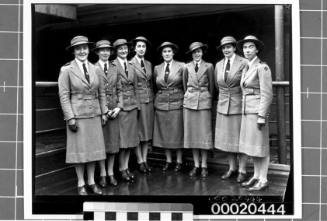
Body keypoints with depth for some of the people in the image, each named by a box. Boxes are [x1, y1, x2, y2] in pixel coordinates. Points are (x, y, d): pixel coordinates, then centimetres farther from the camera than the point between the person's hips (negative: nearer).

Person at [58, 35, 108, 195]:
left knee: (93, 148, 8)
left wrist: (104, 112, 6)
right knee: (79, 149, 3)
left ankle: (91, 181, 21)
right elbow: (64, 95, -9)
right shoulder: (67, 70, -6)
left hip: (94, 114, 4)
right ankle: (81, 184, 17)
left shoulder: (94, 68, 7)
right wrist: (70, 118, -13)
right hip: (77, 114, -4)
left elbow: (100, 93, 11)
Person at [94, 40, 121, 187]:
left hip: (114, 110, 4)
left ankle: (111, 173, 16)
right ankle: (102, 174, 14)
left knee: (113, 141, 6)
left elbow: (119, 90, 11)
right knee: (101, 142, 2)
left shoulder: (115, 69, 11)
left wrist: (118, 107, -2)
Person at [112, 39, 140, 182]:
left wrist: (137, 103, 9)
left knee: (130, 137, 9)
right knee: (121, 138, -1)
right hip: (120, 104, -6)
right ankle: (122, 169, 9)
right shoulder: (112, 66, -6)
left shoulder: (131, 66, 13)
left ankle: (126, 167, 18)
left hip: (132, 104, 6)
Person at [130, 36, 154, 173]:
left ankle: (145, 159, 17)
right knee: (137, 133, 1)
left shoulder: (149, 64, 12)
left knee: (148, 132, 8)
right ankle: (140, 161, 10)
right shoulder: (129, 64, -7)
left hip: (149, 101, 6)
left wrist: (152, 97, 13)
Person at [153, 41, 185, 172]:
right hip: (161, 104, 3)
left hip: (177, 103, -3)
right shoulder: (157, 68, 7)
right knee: (164, 133, 7)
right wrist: (159, 97, 9)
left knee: (177, 132, 3)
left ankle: (179, 161, 15)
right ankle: (168, 161, 19)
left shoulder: (181, 66, -2)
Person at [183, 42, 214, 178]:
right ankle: (196, 165, 12)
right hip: (189, 102, 2)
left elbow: (211, 85, 8)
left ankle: (204, 166, 8)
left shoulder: (208, 66, 3)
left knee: (204, 133, -1)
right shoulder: (187, 67, 7)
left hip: (204, 102, -2)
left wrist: (208, 99, 11)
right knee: (192, 134, 3)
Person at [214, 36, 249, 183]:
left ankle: (242, 170, 14)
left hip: (239, 105, -5)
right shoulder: (218, 65, 9)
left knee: (240, 139, 2)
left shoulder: (243, 63, -9)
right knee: (226, 139, 9)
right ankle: (232, 168, 23)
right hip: (223, 106, 5)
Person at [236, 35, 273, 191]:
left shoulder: (262, 67, -11)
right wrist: (244, 111, 15)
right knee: (251, 146, 13)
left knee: (260, 146, 0)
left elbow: (267, 94, -15)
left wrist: (262, 116, -18)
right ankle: (256, 176, 24)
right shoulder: (246, 69, 14)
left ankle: (263, 180, 10)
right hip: (247, 111, 8)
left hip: (258, 111, -8)